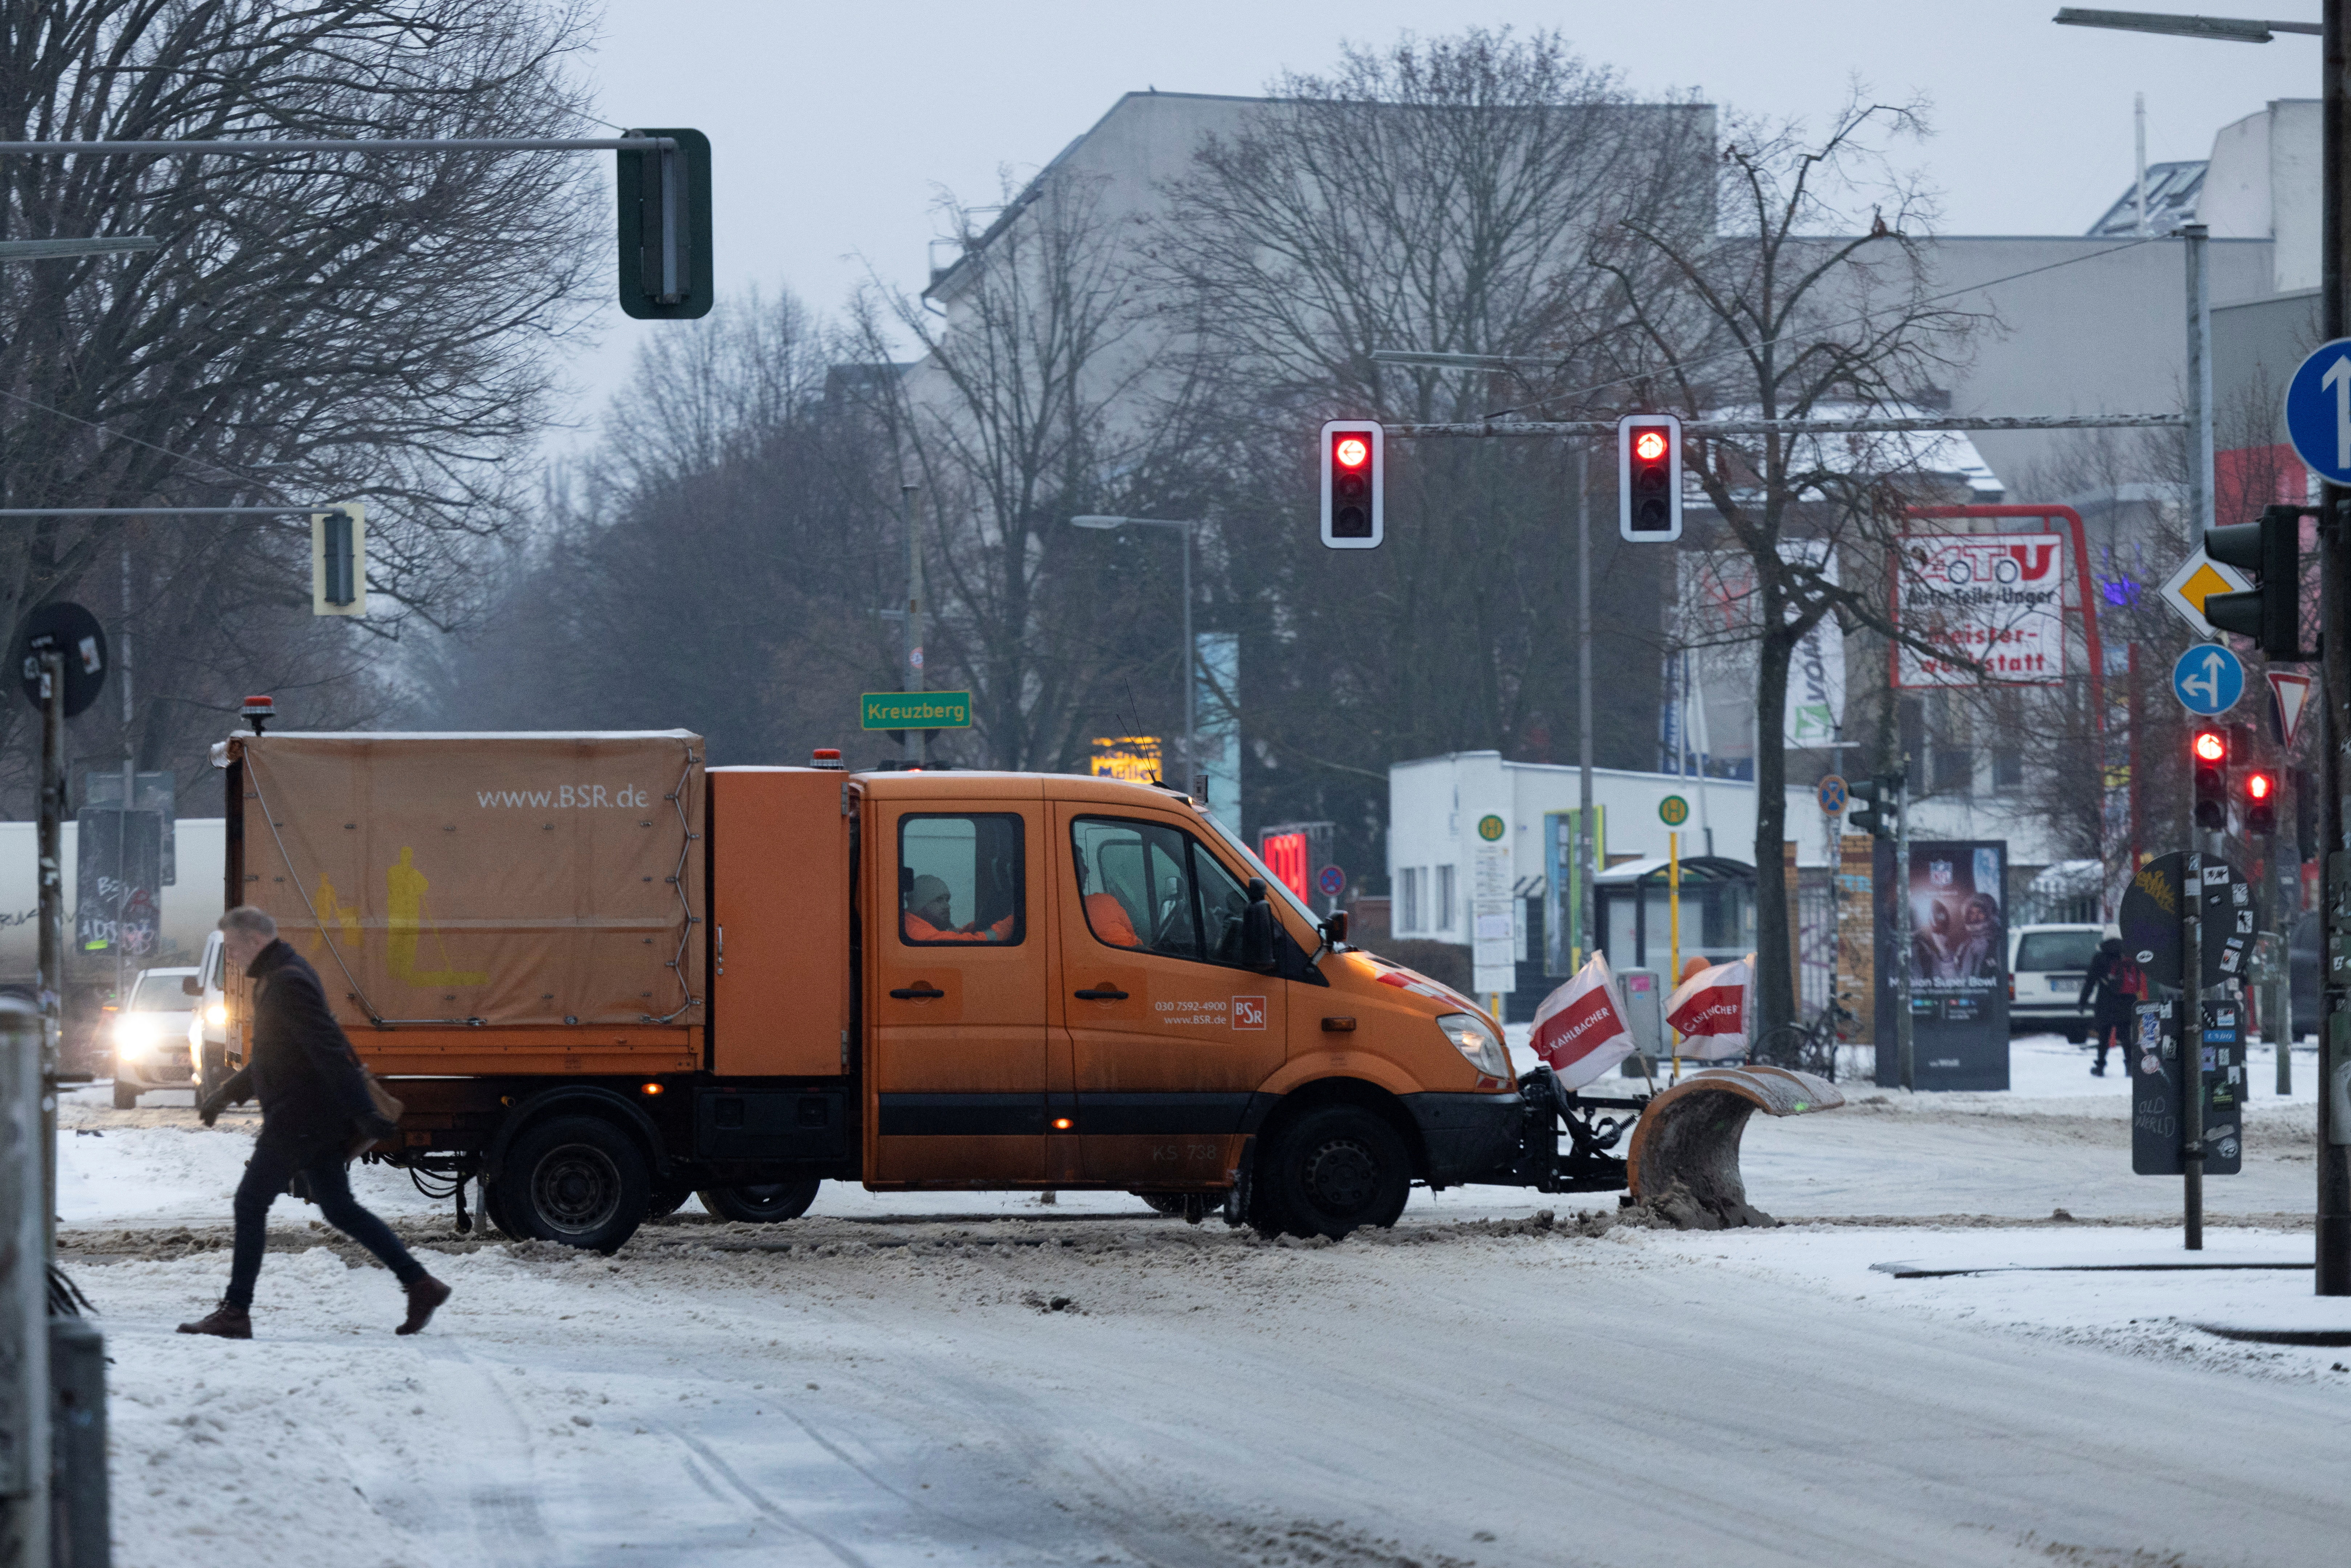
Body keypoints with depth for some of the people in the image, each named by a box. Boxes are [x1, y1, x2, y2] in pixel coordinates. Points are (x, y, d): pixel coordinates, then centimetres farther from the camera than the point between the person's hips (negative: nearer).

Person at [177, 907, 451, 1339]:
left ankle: (235, 1312, 0)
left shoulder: (289, 984, -18)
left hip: (297, 1120, -10)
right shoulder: (276, 979, 17)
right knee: (340, 1209, 10)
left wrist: (362, 1110, -29)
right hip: (316, 1121, 10)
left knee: (251, 1203, -3)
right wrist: (227, 1094, 32)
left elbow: (329, 1050, -24)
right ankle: (420, 1284, 7)